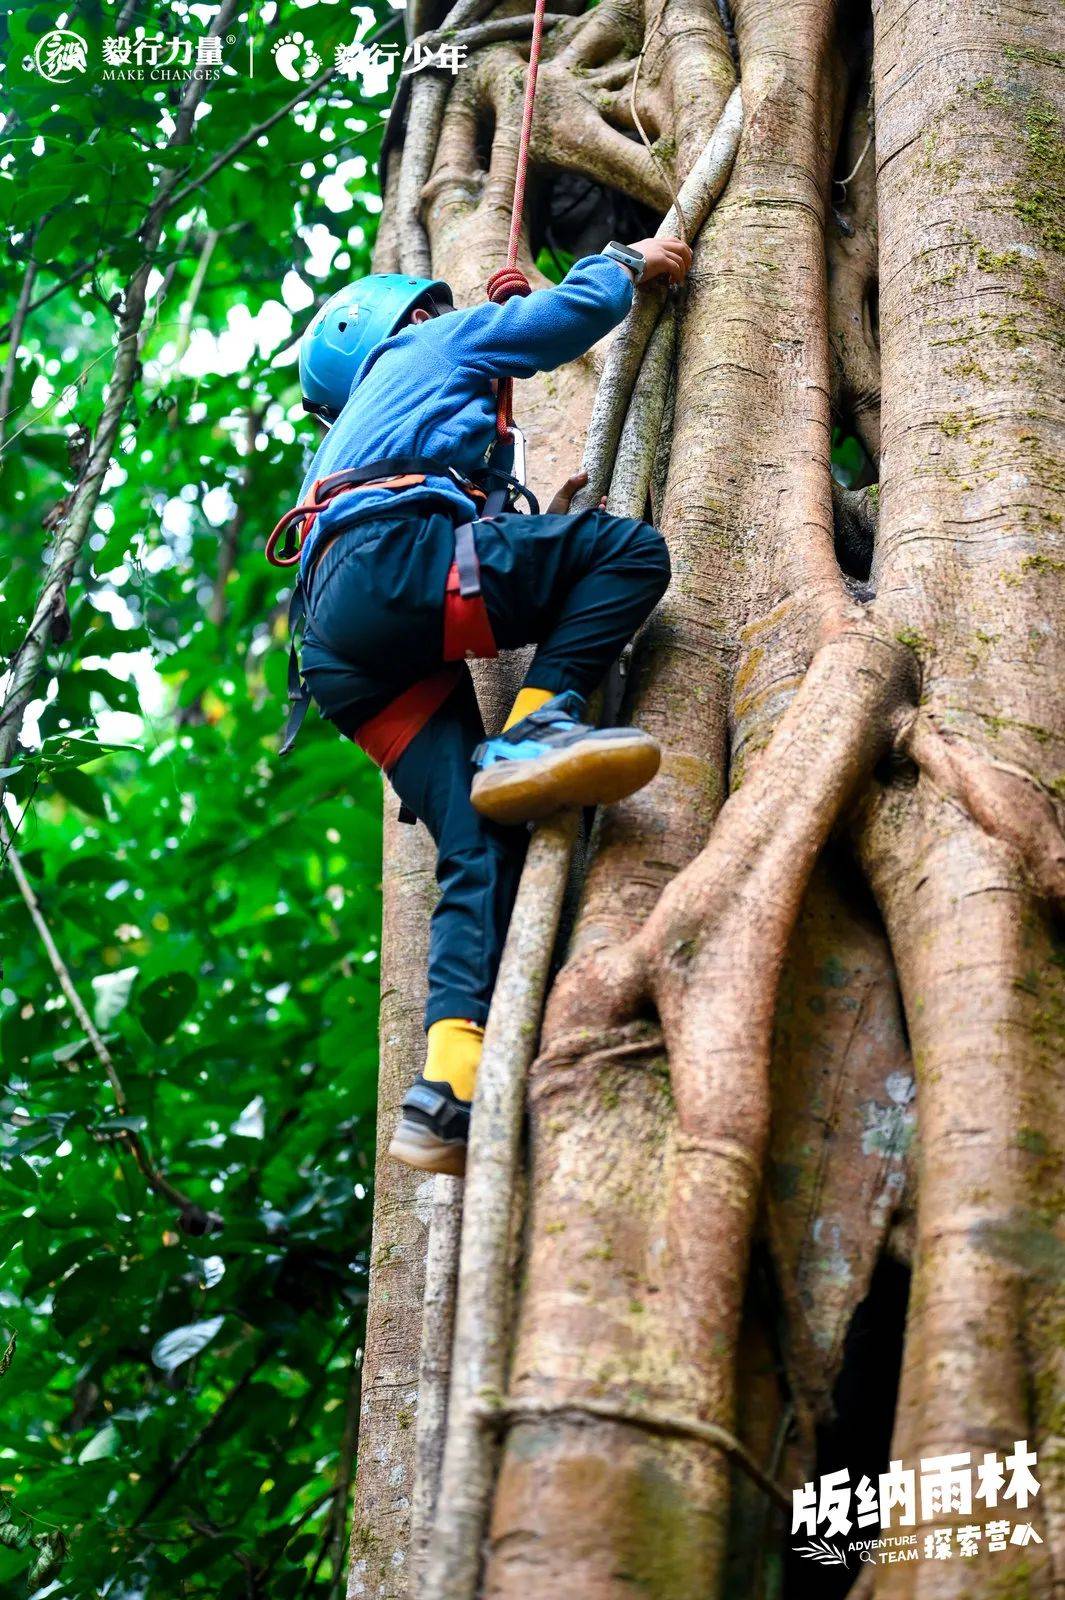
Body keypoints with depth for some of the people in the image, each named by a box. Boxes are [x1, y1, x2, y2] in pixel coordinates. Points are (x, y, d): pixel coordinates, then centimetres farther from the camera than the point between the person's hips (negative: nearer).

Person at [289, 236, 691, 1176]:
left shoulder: (347, 441, 47)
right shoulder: (428, 346, 27)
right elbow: (575, 311, 22)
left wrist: (543, 525, 48)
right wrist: (628, 262, 41)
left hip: (341, 654, 7)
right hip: (389, 558, -7)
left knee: (481, 845, -7)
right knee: (631, 549, -9)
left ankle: (447, 1093, -25)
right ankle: (533, 733, -24)